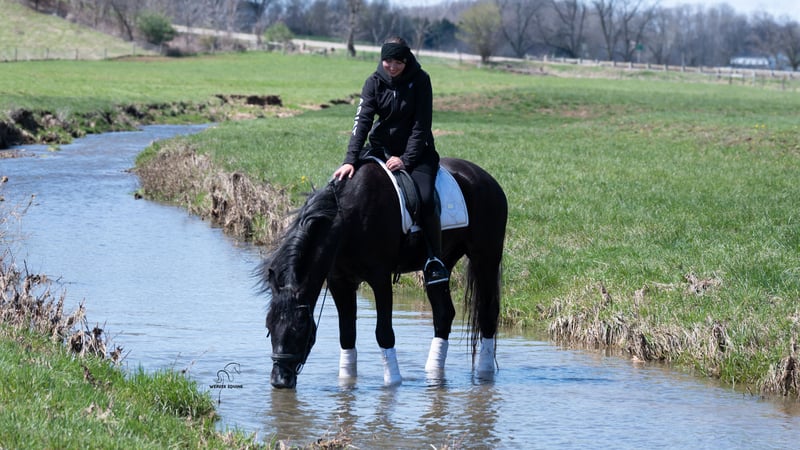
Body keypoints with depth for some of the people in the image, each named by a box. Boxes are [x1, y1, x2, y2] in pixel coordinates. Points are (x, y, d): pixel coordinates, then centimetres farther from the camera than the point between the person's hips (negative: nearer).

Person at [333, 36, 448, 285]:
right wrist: (350, 160, -27)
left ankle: (435, 260, -12)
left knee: (426, 199, -27)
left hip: (416, 150, -3)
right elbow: (362, 120, -15)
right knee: (344, 179, -18)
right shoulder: (374, 82, -5)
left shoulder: (420, 81, -11)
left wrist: (405, 160, -22)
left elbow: (421, 126, -12)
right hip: (380, 147, 3)